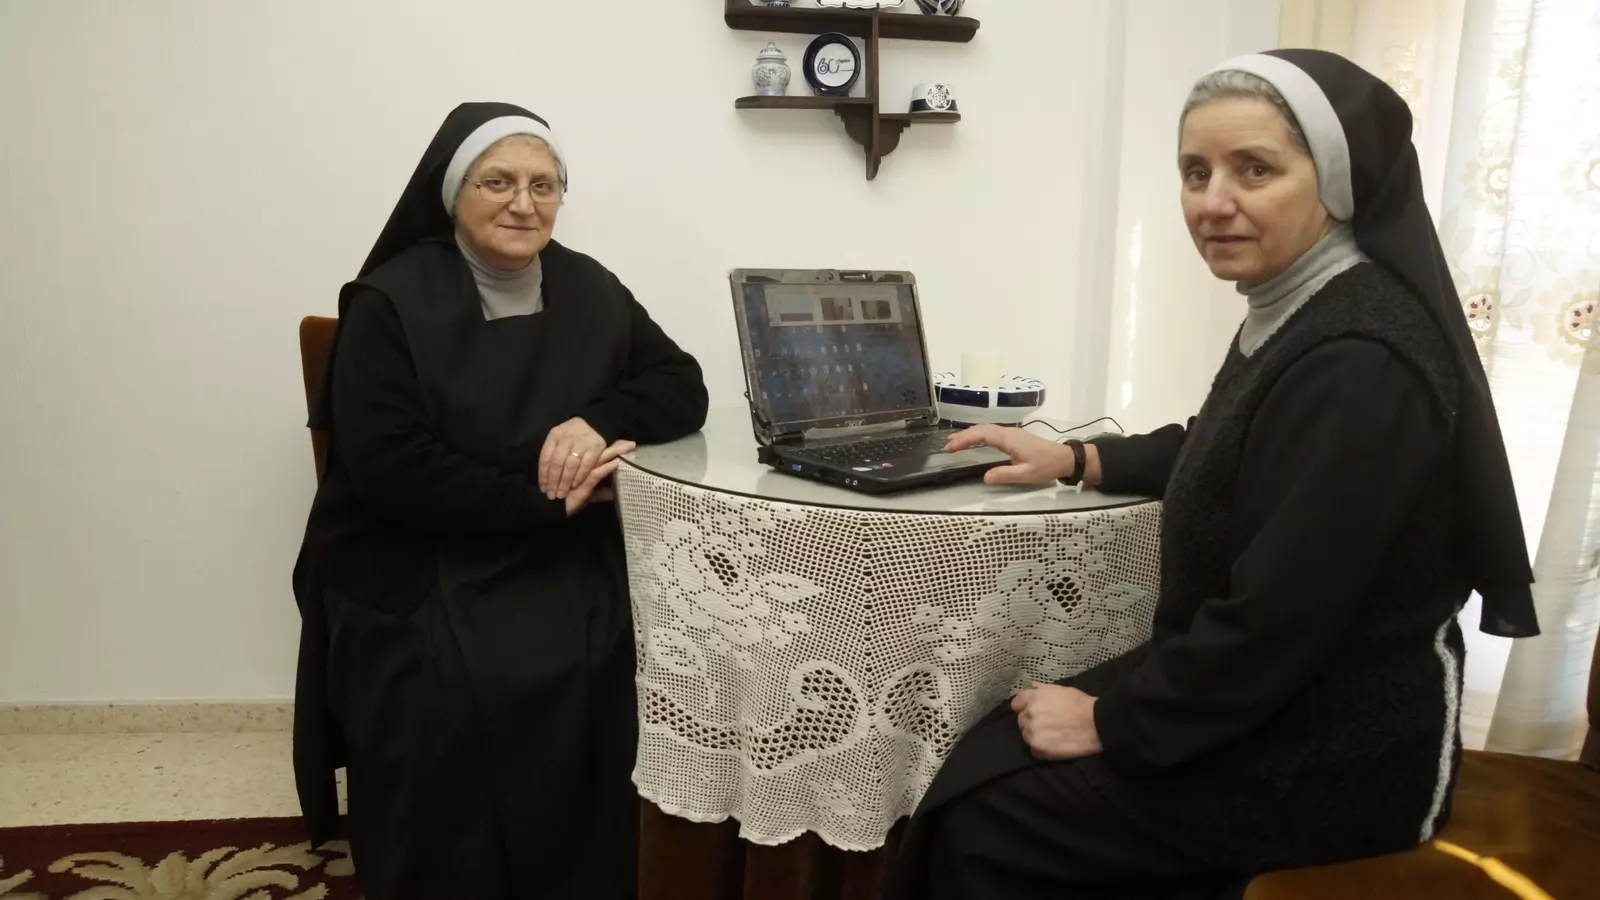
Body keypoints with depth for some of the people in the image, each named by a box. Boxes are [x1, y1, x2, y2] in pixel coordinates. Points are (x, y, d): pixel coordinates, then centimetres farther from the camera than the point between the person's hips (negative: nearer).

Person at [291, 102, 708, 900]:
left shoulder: (589, 290, 9)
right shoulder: (390, 302, -5)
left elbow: (681, 387, 5)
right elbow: (388, 470, -15)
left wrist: (598, 420, -16)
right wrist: (542, 502, -19)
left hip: (561, 559, 4)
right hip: (412, 570, -3)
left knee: (585, 675, -21)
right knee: (461, 694, -28)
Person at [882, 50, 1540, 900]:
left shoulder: (1361, 363, -27)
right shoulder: (1296, 313, 4)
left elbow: (1276, 619, -28)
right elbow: (1223, 450, 22)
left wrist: (1114, 722, -16)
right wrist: (1076, 458, 11)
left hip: (1332, 750, -9)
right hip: (1265, 691, 9)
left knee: (985, 817, -7)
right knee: (986, 760, 5)